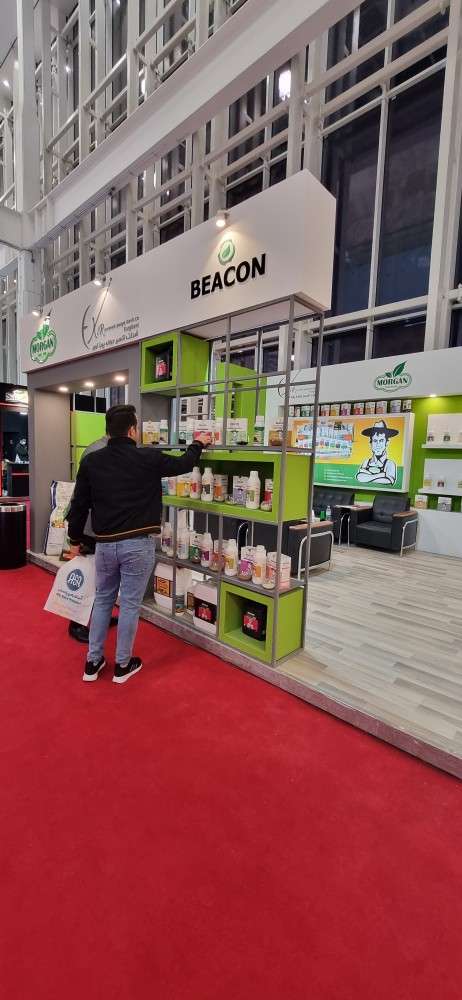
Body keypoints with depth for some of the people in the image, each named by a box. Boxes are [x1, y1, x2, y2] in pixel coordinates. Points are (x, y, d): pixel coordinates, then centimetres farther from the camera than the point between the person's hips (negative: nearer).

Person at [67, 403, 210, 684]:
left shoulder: (91, 461, 0)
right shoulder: (148, 458, -9)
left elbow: (79, 505, 4)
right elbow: (183, 464, 6)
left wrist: (75, 540, 17)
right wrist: (198, 444, 26)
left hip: (105, 544, 4)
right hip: (137, 544, -3)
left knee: (103, 600, 20)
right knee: (130, 604, 9)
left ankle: (93, 662, 31)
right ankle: (123, 665, 25)